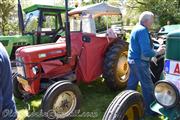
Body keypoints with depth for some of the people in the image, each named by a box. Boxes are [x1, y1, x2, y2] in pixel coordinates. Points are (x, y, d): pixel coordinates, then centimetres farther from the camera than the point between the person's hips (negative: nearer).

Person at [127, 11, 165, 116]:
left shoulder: (136, 28, 12)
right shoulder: (143, 30, -19)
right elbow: (146, 51, -26)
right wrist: (157, 52, -10)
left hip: (133, 60, 10)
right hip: (140, 62, -10)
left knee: (132, 84, 18)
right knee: (148, 87, 3)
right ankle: (151, 110, 16)